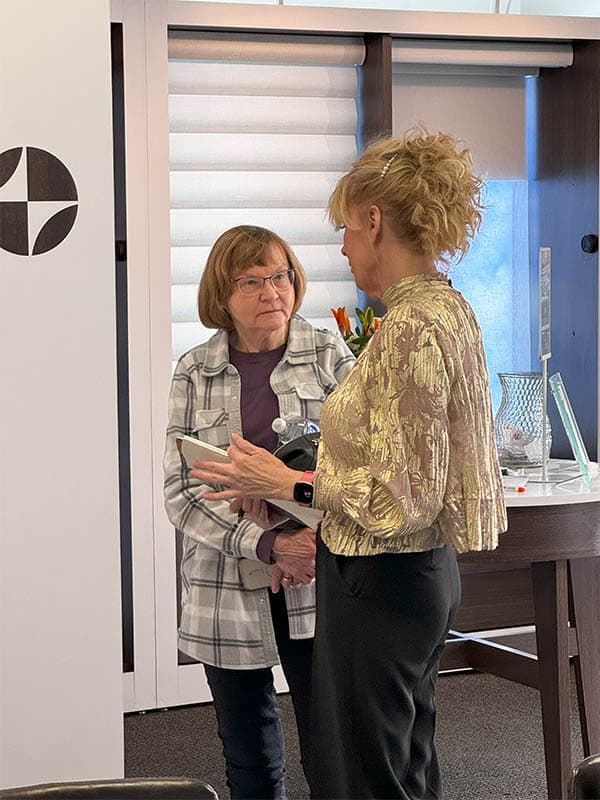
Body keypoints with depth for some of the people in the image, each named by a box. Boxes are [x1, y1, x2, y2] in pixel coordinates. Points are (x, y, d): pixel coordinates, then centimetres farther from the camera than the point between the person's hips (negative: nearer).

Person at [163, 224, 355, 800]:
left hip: (318, 586, -1)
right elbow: (181, 491, -4)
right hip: (229, 590, 1)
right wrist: (267, 545, -18)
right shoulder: (194, 373, 2)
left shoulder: (328, 355, 2)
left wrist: (316, 542, -16)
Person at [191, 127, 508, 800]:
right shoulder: (448, 308, 9)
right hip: (425, 572, 10)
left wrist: (287, 483, -15)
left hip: (380, 587, -10)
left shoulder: (411, 329, -22)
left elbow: (404, 498, -24)